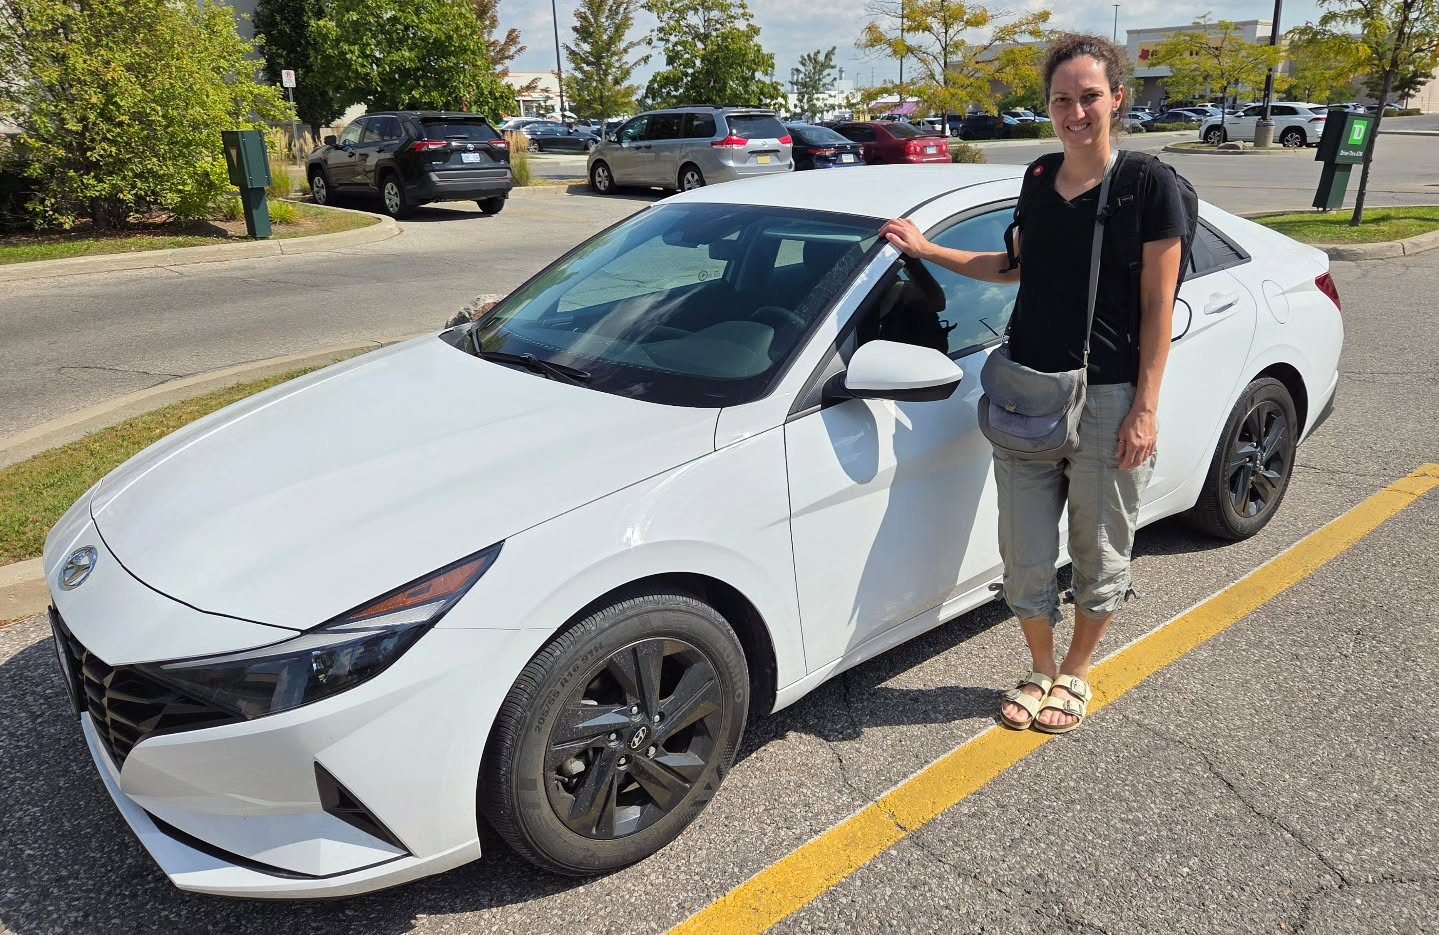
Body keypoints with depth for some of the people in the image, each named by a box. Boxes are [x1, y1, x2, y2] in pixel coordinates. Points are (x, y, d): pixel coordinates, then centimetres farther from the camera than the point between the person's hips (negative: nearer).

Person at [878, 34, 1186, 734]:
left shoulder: (1150, 187, -7)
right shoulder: (1039, 179, 8)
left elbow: (1157, 307, -7)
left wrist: (1145, 408, -11)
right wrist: (926, 250, 16)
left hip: (1108, 398, -4)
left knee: (1099, 556, 11)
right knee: (1025, 557, 8)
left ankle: (1075, 674, 33)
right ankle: (1041, 671, 31)